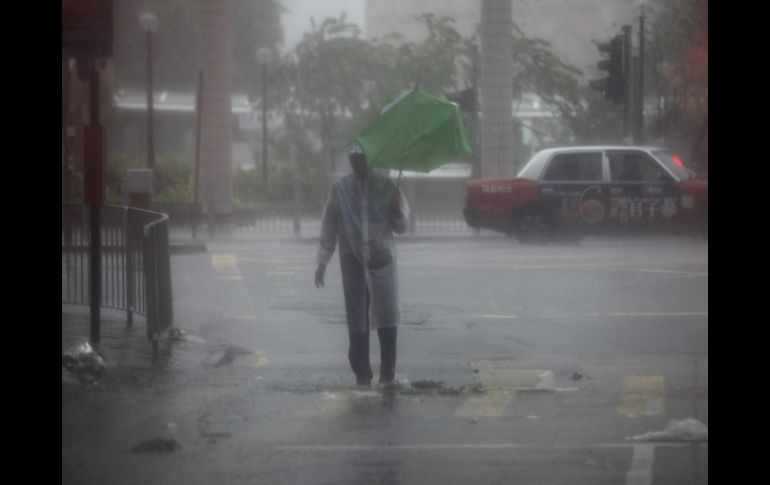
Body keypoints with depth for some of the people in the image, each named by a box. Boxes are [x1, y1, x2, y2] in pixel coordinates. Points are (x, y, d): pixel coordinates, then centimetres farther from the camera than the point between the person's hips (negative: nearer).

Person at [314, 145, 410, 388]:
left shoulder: (386, 187, 3)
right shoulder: (340, 188, 4)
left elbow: (401, 227, 8)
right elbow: (329, 227, 9)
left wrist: (398, 211, -13)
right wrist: (322, 262, 6)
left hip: (382, 261, 0)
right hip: (353, 262, 0)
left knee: (387, 319, -2)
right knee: (357, 322, 1)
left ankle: (388, 374, 5)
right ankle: (362, 375, 7)